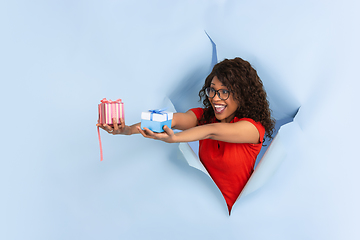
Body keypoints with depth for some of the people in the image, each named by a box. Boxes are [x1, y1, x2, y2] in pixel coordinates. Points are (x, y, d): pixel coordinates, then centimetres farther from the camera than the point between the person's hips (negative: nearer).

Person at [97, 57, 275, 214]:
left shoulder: (254, 128, -13)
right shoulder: (204, 115, 0)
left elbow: (213, 130, -31)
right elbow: (175, 119, -21)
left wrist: (174, 138, -47)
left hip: (237, 213, -4)